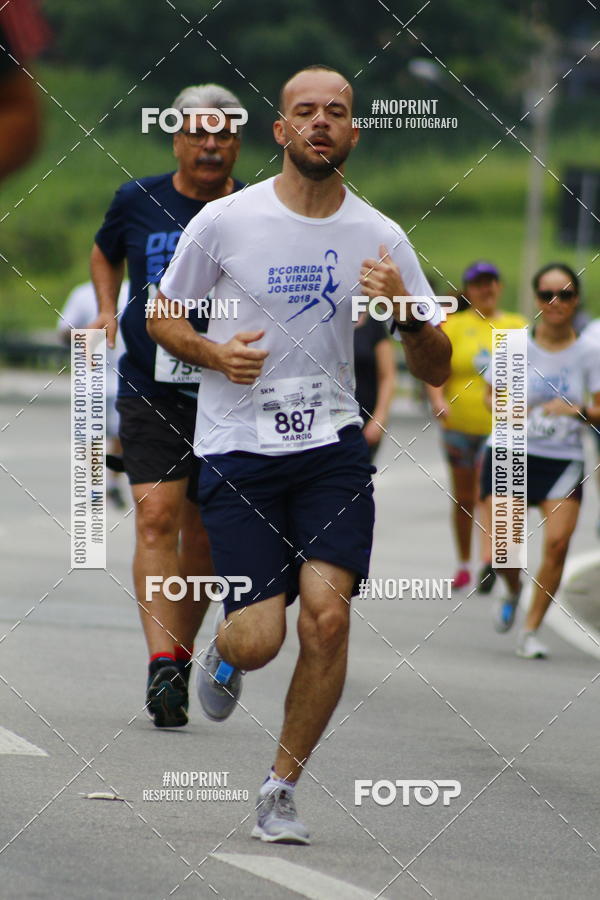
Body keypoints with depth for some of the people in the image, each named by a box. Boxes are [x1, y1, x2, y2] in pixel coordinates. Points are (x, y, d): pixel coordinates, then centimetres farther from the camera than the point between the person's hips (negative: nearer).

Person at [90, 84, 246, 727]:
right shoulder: (137, 202, 3)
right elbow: (105, 253, 24)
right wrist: (107, 311, 9)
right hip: (151, 388, 0)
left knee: (202, 532, 8)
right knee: (156, 517, -15)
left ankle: (181, 652, 26)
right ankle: (162, 666, -21)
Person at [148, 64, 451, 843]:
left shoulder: (381, 239, 2)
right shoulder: (225, 222, -4)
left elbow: (435, 370, 5)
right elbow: (161, 316, 9)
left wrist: (404, 311, -15)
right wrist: (213, 353, -11)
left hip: (333, 446, 2)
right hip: (238, 450, -2)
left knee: (327, 617, -15)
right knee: (260, 640, -10)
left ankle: (282, 789, 3)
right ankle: (221, 652, 31)